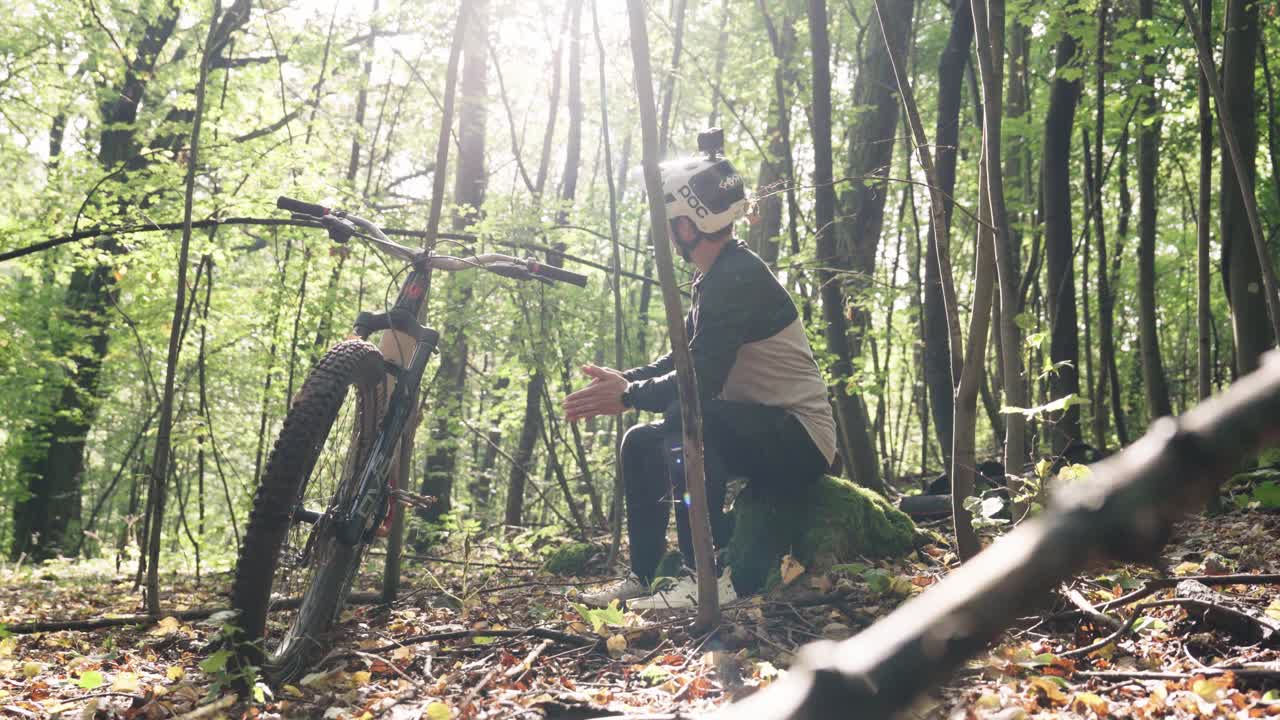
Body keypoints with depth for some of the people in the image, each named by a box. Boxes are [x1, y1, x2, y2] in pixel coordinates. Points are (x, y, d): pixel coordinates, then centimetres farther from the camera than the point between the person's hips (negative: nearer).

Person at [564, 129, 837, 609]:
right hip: (765, 432, 10)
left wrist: (628, 396, -16)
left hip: (799, 440, -10)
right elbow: (680, 362, 16)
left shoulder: (738, 278, -21)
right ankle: (641, 577, 16)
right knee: (641, 443, 12)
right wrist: (623, 380, 0)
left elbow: (701, 380, -28)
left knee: (686, 418, -33)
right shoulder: (716, 278, 11)